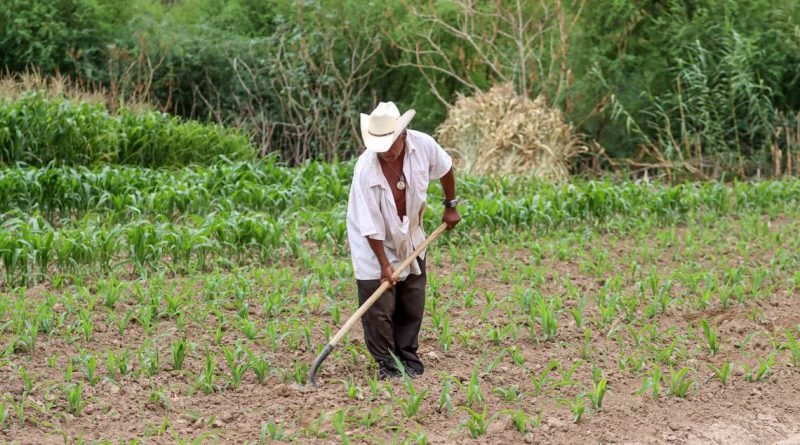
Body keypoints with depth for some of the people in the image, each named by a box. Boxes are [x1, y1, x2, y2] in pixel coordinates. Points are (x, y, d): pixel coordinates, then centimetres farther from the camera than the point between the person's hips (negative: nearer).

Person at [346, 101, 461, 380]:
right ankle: (386, 363, 5)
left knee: (413, 303, 9)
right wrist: (384, 264, -23)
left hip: (410, 236, 4)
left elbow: (445, 170, 4)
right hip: (373, 241, -4)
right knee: (379, 306, -7)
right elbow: (370, 226, -25)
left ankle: (408, 358, 20)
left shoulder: (423, 145, -20)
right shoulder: (365, 169, -30)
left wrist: (450, 206, 11)